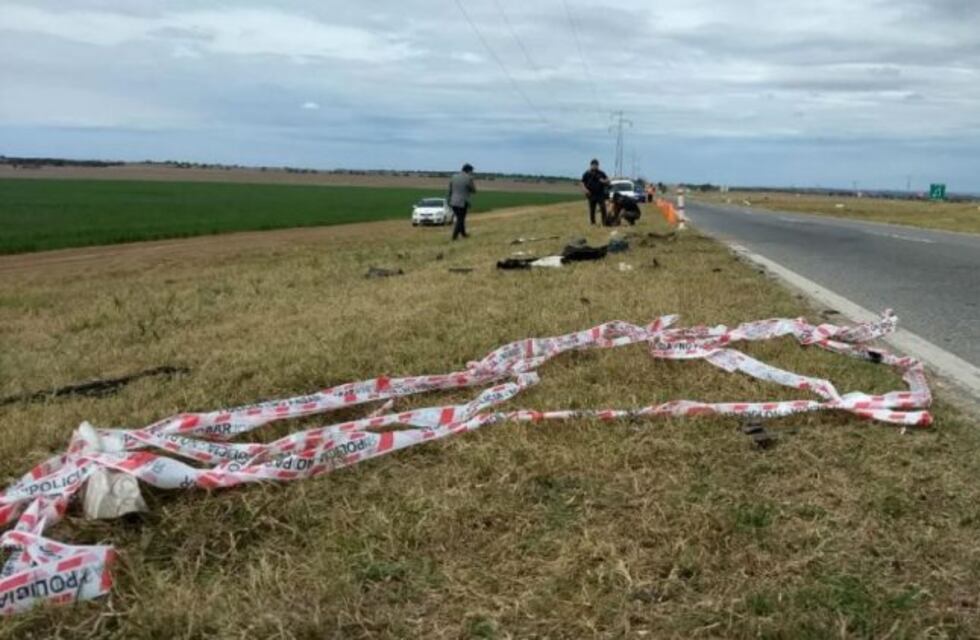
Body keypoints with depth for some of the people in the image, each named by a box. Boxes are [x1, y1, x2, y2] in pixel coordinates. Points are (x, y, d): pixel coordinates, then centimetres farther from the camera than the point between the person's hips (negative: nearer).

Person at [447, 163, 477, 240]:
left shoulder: (454, 177, 6)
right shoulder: (469, 178, -11)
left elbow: (450, 190, 9)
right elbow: (474, 190, -2)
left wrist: (449, 200, 16)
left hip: (453, 202, 6)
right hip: (463, 202, -6)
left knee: (460, 218, 20)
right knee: (460, 220, 5)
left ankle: (463, 233, 32)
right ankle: (454, 236, 3)